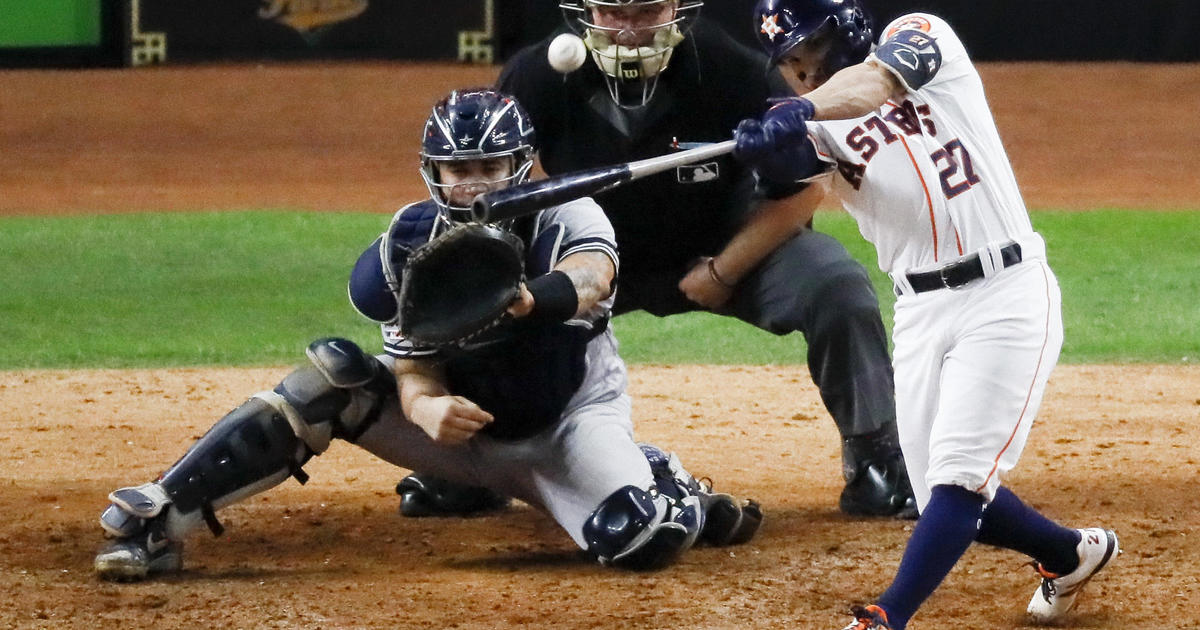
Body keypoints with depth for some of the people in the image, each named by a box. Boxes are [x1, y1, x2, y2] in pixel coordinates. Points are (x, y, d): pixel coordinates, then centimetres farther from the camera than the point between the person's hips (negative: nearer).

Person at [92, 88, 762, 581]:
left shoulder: (568, 218, -19)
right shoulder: (413, 247, -10)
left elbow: (591, 276, -42)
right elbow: (415, 373, -14)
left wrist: (526, 299, -66)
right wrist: (428, 409, -40)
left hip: (567, 425, -3)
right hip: (466, 421, 3)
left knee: (639, 538, -33)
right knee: (337, 376, -22)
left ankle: (675, 494, 8)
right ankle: (154, 522, -24)